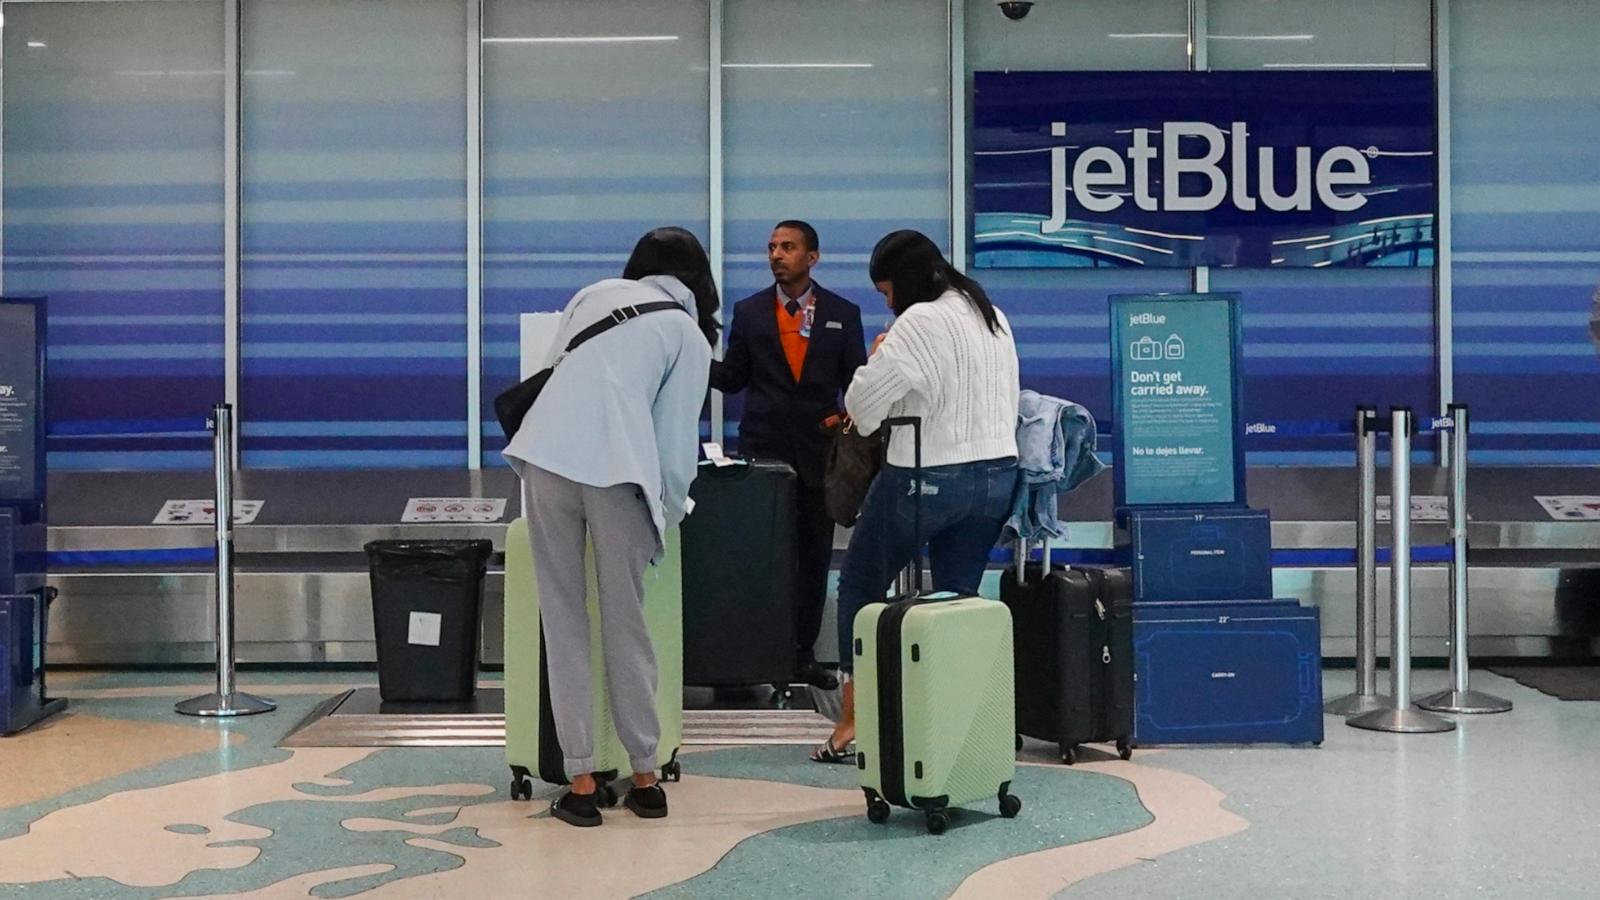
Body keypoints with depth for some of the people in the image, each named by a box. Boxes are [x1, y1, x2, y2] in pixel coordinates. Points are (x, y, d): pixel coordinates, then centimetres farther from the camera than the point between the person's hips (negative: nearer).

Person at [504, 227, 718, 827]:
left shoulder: (596, 293, 21)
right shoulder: (691, 336, 14)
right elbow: (676, 443, 8)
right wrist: (664, 522, 20)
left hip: (546, 455, 2)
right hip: (617, 467, -2)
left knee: (564, 621, 6)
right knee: (626, 625, 8)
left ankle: (581, 783, 8)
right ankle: (644, 777, 16)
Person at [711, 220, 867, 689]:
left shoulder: (843, 314, 6)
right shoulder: (749, 312, 7)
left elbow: (855, 383, 6)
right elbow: (733, 378, 7)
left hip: (819, 450, 0)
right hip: (762, 448, 0)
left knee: (814, 556, 5)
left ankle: (804, 654, 14)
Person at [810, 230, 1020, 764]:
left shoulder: (919, 324, -16)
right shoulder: (993, 317, 10)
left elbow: (860, 405, -17)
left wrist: (875, 360, 3)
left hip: (927, 479, -7)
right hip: (997, 475, 7)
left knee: (860, 586, 9)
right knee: (958, 599, 12)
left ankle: (854, 720, 10)